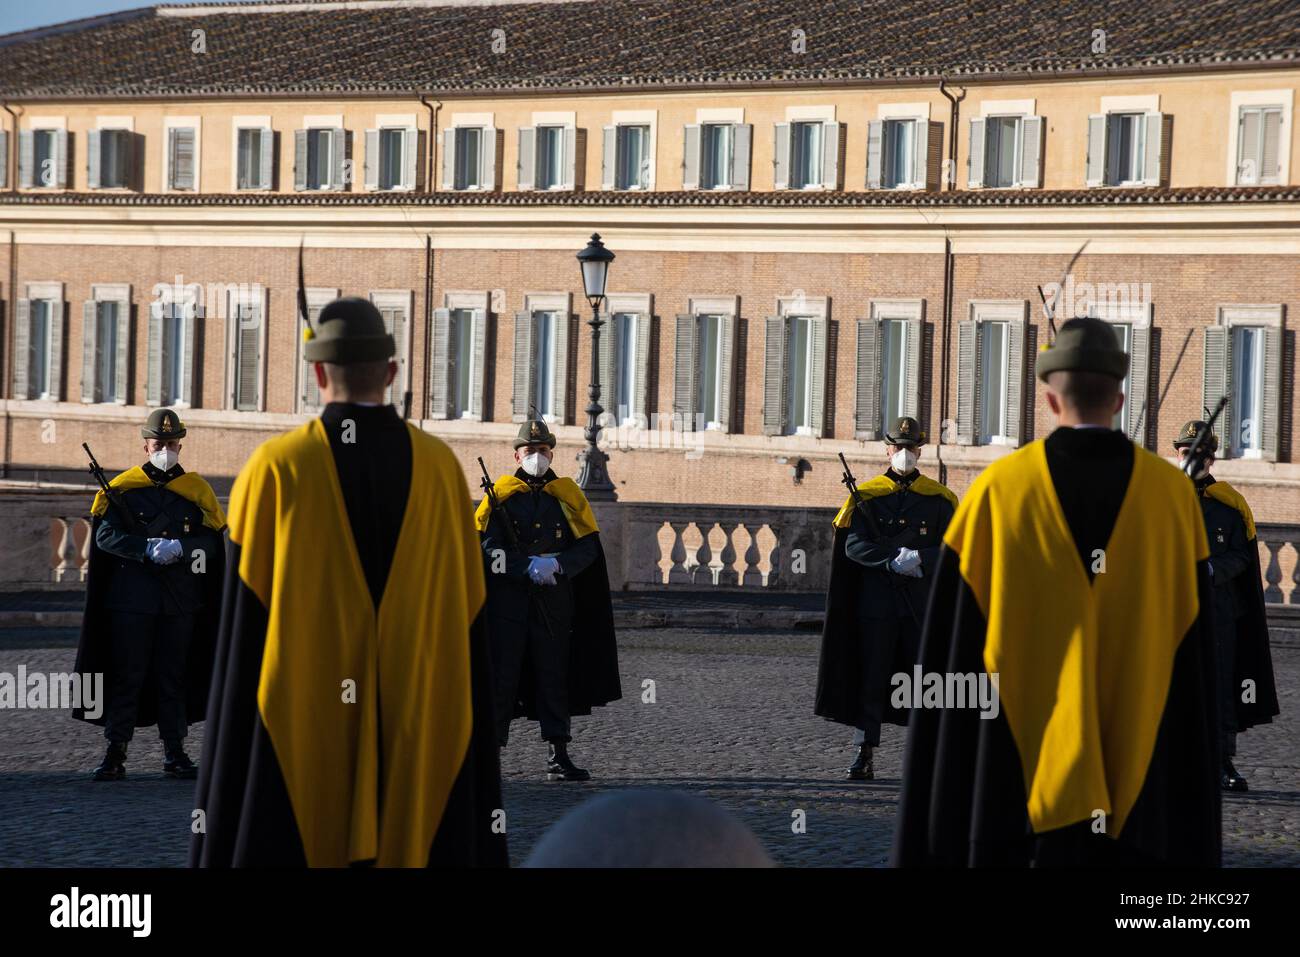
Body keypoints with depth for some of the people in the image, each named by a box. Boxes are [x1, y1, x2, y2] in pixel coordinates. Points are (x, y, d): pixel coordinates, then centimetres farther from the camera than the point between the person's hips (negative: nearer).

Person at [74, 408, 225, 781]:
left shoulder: (197, 490, 8)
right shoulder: (123, 488, 3)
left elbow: (211, 542, 2)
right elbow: (105, 535, -6)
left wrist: (179, 548, -18)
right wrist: (148, 549, -20)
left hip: (180, 600, 2)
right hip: (131, 597, -2)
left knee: (174, 677, 7)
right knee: (126, 675, -2)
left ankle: (175, 754, 13)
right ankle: (115, 754, 2)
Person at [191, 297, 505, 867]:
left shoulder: (276, 468, -6)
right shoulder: (440, 467, 2)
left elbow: (244, 620, -5)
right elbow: (465, 611, 5)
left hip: (300, 725, -2)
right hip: (418, 730, 3)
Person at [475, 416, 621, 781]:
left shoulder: (568, 495, 9)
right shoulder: (500, 494, 4)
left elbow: (588, 548, 4)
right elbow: (486, 547, -5)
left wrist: (556, 565, -15)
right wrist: (529, 565, -17)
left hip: (554, 602, 2)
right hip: (508, 598, -2)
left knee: (555, 676, 4)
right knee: (502, 676, -2)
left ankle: (558, 757, 7)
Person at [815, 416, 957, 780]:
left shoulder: (938, 499, 6)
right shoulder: (867, 496, 4)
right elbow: (854, 546, -5)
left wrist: (918, 559, -17)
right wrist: (896, 559, -17)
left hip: (923, 603, 0)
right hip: (876, 603, 0)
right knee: (870, 678, 1)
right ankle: (864, 755, 5)